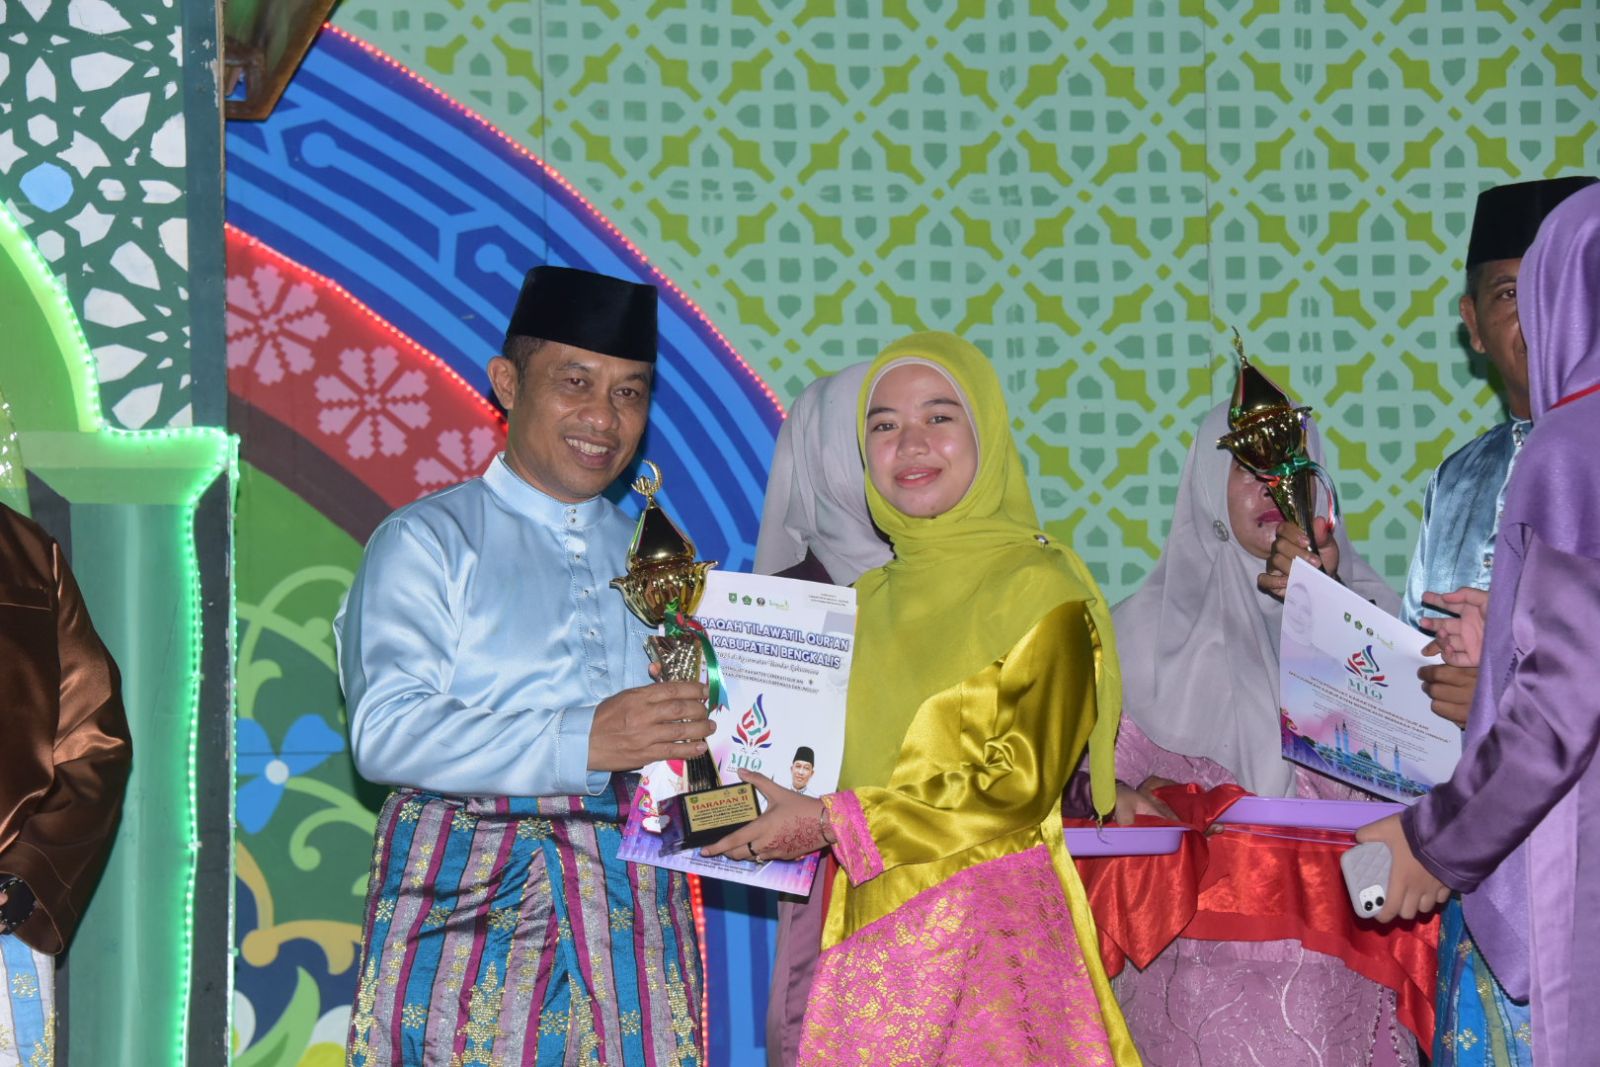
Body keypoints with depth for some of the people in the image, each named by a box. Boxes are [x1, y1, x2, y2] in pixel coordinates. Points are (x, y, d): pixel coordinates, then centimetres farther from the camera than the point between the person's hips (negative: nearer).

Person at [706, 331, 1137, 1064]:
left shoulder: (1040, 591, -5)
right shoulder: (872, 600, 14)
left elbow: (1020, 785, -12)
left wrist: (831, 823, -12)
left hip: (992, 922, -5)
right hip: (871, 932, 5)